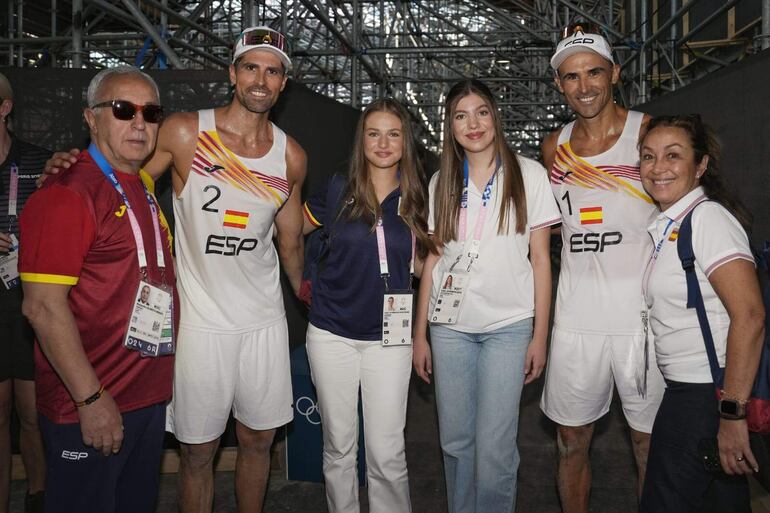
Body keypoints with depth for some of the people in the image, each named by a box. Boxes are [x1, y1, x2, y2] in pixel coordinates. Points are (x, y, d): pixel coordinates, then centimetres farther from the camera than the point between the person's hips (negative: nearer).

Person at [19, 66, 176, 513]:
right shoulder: (69, 193, -16)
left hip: (149, 398, 8)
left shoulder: (145, 190, 10)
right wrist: (91, 398, -20)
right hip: (88, 407, -8)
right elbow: (43, 306, -20)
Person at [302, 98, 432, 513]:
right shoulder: (338, 191, 0)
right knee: (338, 447, 13)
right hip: (332, 334, 1)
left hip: (388, 336, 0)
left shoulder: (415, 199, 2)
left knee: (386, 452, 1)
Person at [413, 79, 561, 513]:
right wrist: (420, 333, 7)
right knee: (456, 441, 9)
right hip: (450, 325, 3)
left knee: (494, 447, -5)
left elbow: (540, 259, 1)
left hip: (508, 325, -2)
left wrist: (540, 335, -3)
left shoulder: (528, 175, 1)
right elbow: (433, 260, 10)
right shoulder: (441, 183, 9)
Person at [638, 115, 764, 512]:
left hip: (707, 393, -8)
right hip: (684, 387, 9)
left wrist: (733, 412, -24)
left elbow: (749, 316, -24)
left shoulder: (707, 217, -17)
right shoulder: (666, 224, 11)